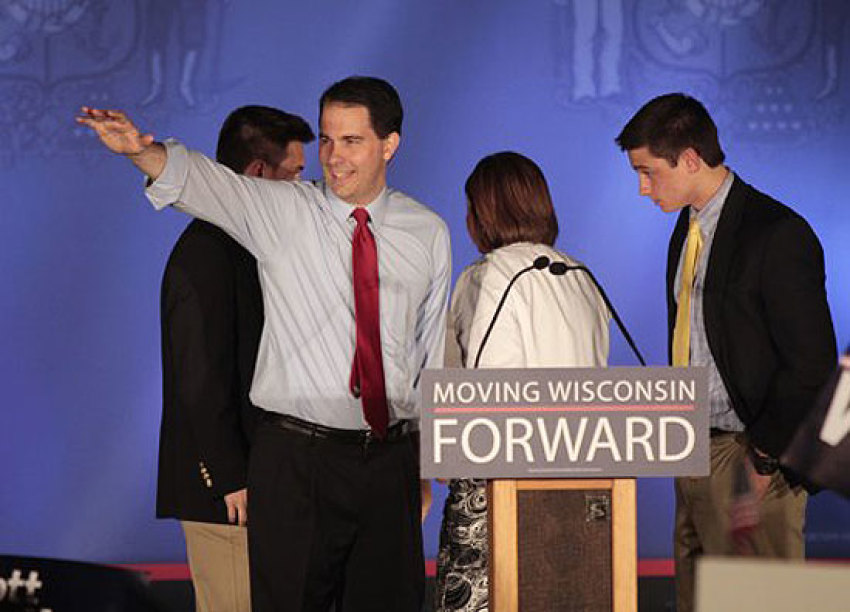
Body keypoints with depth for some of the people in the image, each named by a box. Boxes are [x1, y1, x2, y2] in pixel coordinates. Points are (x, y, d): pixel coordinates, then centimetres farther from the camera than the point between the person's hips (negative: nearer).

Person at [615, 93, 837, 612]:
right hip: (695, 452, 9)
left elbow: (812, 364, -16)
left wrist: (763, 457, -14)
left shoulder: (778, 235, -15)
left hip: (749, 460, -9)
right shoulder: (689, 228, 13)